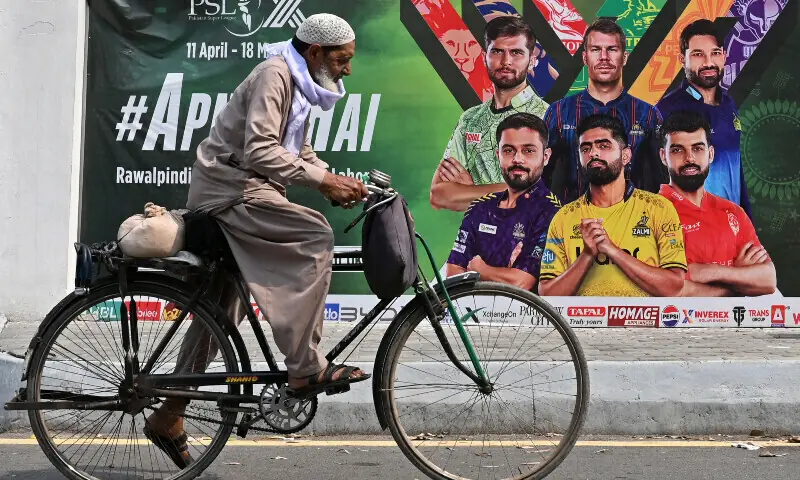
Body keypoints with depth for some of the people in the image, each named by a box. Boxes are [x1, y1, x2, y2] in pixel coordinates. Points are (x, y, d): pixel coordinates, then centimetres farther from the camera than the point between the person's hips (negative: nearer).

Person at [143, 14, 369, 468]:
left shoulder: (300, 87, 17)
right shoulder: (274, 75, -14)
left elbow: (300, 154, 22)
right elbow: (259, 151, -25)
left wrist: (338, 183, 5)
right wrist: (321, 181, -26)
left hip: (236, 193, 10)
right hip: (231, 188, -10)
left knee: (221, 309, 11)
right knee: (315, 237, -25)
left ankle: (169, 417, 19)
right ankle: (307, 368, -24)